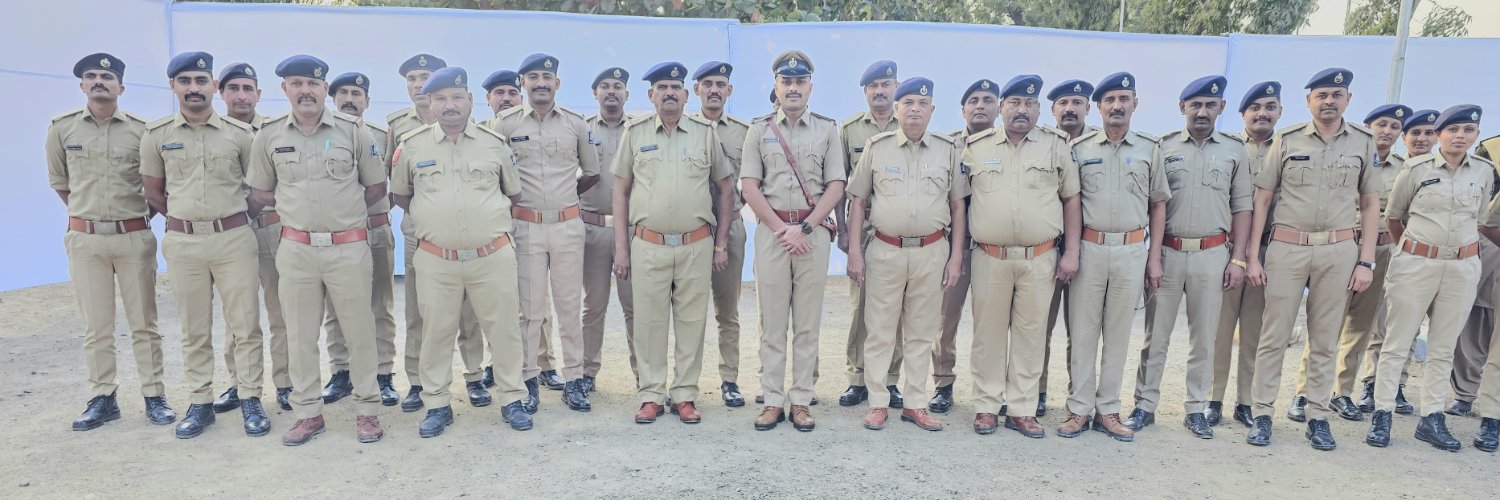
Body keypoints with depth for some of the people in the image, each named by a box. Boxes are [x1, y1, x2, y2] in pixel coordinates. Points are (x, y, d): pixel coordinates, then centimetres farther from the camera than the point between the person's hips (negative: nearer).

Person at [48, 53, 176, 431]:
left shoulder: (141, 129, -1)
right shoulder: (61, 128, 4)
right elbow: (59, 182, 15)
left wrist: (142, 218, 6)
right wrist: (86, 216, 14)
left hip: (134, 237, -1)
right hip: (84, 240, 2)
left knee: (143, 323, 5)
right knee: (95, 326, 7)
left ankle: (154, 397, 11)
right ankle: (102, 399, 16)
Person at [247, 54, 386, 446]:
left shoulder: (353, 131, -1)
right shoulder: (269, 137, 4)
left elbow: (376, 186, 7)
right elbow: (259, 193, 13)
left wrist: (343, 209, 2)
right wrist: (297, 207, 4)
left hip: (349, 248, -2)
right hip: (296, 249, 2)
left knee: (359, 331, 4)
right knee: (300, 335, 9)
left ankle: (367, 409, 16)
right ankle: (308, 413, 21)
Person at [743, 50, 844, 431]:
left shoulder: (827, 130, 9)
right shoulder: (759, 130, 9)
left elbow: (835, 187, 2)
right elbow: (749, 186, 1)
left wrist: (804, 228, -10)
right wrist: (781, 229, -9)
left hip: (814, 232, 0)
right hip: (770, 230, 0)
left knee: (807, 323, 3)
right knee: (772, 321, 3)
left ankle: (802, 401, 10)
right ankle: (772, 400, 10)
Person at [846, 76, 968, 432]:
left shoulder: (948, 151, 7)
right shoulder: (877, 147, 4)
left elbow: (958, 206, 8)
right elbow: (858, 200, 5)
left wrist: (956, 256, 2)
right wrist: (854, 250, -1)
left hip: (932, 252, 1)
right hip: (885, 250, -1)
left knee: (921, 333, 9)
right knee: (880, 331, 2)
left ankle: (916, 404, 19)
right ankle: (877, 404, 12)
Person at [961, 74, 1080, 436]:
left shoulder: (1056, 146, 5)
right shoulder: (976, 147, 6)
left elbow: (1071, 200, 7)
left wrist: (1071, 253, 0)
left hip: (1040, 258, 0)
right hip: (989, 258, 0)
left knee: (1030, 335, 6)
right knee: (988, 333, 6)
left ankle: (1022, 410, 16)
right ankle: (986, 407, 17)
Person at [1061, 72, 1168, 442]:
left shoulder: (1149, 149, 8)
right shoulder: (1080, 148, 5)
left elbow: (1158, 205, 10)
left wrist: (1154, 257, 4)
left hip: (1132, 251, 1)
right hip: (1088, 249, -1)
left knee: (1118, 333, 7)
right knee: (1082, 331, 2)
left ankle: (1107, 410, 16)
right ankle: (1079, 409, 10)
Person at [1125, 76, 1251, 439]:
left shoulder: (1235, 150, 7)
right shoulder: (1163, 147, 3)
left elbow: (1242, 207, 7)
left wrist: (1237, 259, 0)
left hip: (1212, 254, 1)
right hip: (1166, 252, -1)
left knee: (1204, 337, 8)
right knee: (1156, 334, 4)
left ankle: (1196, 409, 19)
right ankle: (1145, 405, 13)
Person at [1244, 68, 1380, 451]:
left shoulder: (1364, 142, 6)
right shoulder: (1286, 139, 2)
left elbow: (1370, 204, 9)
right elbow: (1262, 199, 2)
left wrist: (1366, 261, 1)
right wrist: (1253, 257, -3)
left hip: (1339, 251, 1)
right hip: (1286, 248, -1)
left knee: (1325, 339, 9)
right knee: (1274, 335, 2)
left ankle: (1318, 417, 19)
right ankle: (1263, 414, 10)